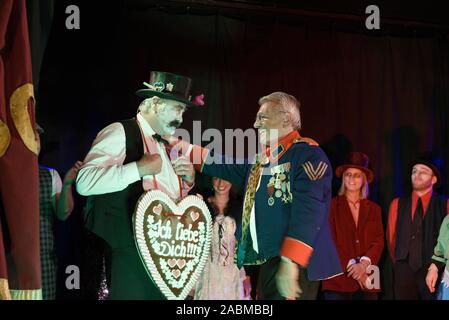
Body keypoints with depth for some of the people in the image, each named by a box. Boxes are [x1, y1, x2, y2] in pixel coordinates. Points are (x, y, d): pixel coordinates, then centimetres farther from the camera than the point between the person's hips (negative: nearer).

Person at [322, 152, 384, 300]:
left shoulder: (374, 209, 15)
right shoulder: (331, 205, 4)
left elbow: (379, 241, 5)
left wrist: (364, 263, -14)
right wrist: (351, 266, -12)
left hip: (366, 281, 3)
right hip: (339, 279, -3)